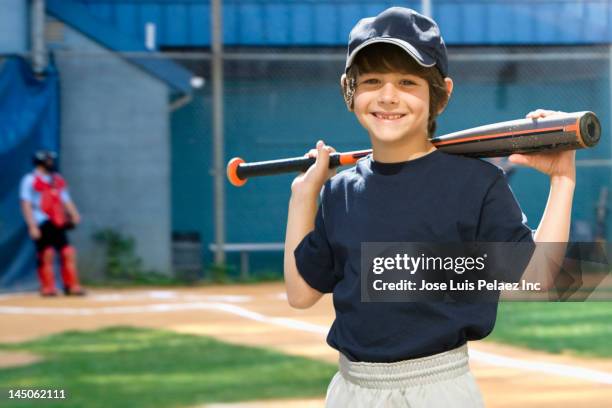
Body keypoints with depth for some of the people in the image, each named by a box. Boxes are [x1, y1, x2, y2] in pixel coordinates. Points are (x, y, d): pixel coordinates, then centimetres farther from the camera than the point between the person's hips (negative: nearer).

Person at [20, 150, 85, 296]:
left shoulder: (58, 180, 17)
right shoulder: (30, 180, -3)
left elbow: (66, 200, 18)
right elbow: (26, 205, -8)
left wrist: (74, 214, 0)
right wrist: (32, 226, -16)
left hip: (58, 224, 6)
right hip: (41, 223, -6)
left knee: (68, 252, 1)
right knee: (46, 254, -7)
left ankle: (71, 285, 7)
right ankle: (47, 287, 0)